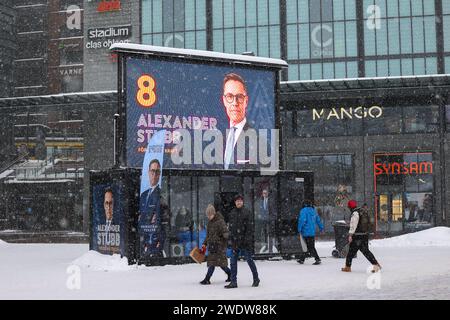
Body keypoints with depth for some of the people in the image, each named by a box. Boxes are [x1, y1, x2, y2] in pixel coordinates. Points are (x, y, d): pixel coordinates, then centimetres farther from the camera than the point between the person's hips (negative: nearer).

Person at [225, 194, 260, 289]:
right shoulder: (232, 213, 12)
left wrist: (247, 239, -15)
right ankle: (233, 282, 8)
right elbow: (230, 227, 15)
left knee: (249, 259, 2)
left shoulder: (246, 212, -4)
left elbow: (249, 227, -8)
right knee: (233, 261, 3)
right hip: (235, 241, 5)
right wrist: (231, 239, 8)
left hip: (244, 241, -5)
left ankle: (256, 279, 18)